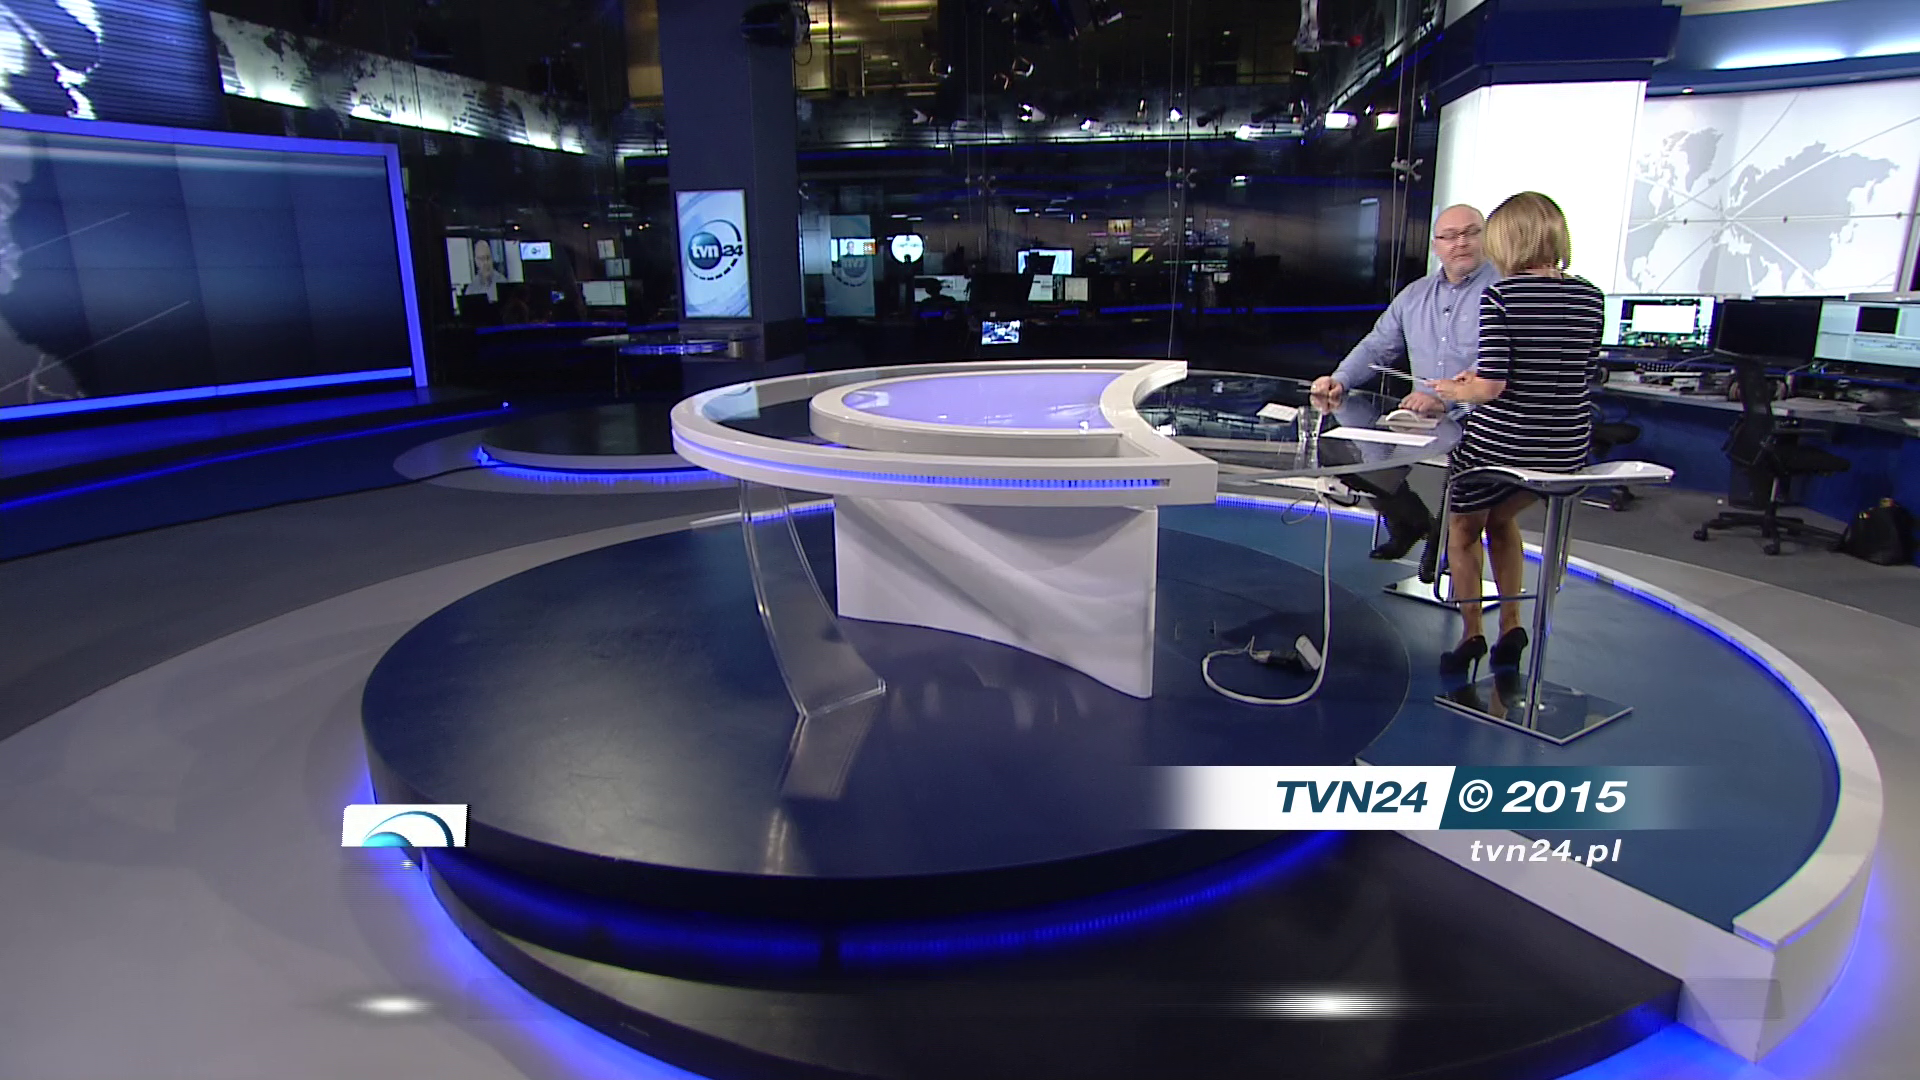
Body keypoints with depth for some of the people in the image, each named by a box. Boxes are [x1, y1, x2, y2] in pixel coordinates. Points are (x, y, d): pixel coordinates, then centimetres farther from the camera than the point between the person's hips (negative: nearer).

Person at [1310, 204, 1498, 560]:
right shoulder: (1415, 295, 16)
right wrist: (1340, 380, -3)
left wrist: (1445, 398, -31)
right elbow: (1377, 347, 16)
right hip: (1418, 416, 6)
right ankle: (1412, 522, 20)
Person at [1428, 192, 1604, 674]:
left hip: (1501, 442, -5)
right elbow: (1580, 375, 11)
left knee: (1463, 526, 21)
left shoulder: (1500, 295, -15)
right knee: (1501, 517, 31)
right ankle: (1511, 624, 28)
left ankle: (1472, 633, 18)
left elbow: (1493, 385, -20)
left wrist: (1454, 390, 3)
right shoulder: (1591, 298, 2)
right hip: (1567, 448, 6)